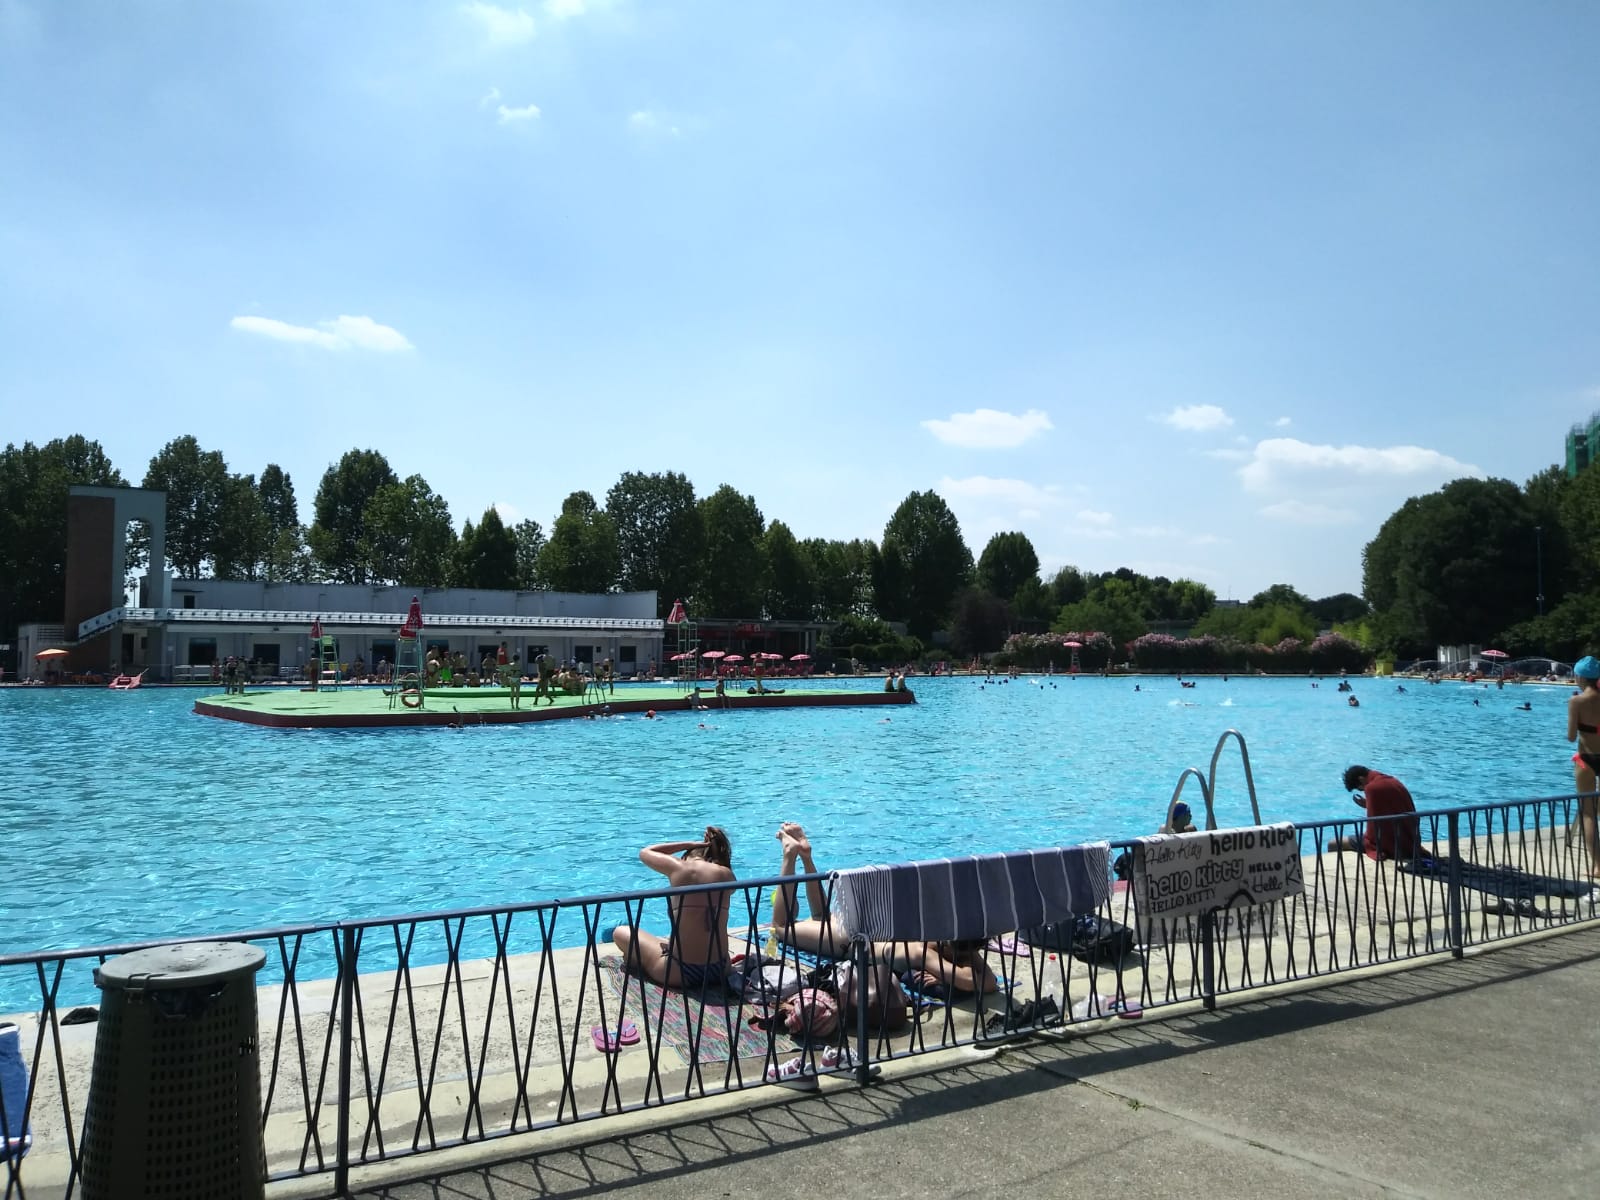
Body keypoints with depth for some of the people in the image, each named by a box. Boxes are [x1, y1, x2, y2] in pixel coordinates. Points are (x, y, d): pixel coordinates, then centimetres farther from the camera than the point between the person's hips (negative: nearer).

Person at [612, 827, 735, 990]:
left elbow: (645, 852, 13)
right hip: (720, 971, 5)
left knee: (620, 932, 17)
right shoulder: (726, 875, 0)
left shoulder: (679, 868, -6)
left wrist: (689, 844, 11)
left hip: (683, 973, -5)